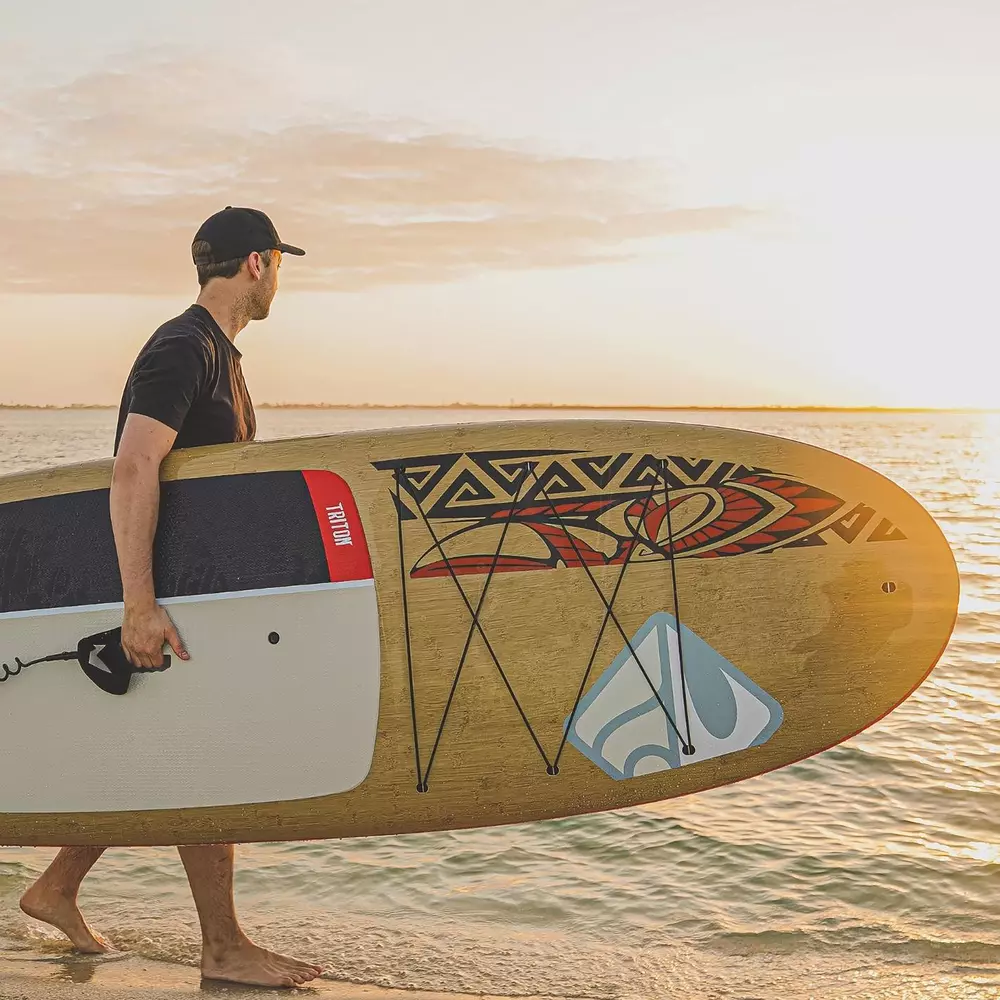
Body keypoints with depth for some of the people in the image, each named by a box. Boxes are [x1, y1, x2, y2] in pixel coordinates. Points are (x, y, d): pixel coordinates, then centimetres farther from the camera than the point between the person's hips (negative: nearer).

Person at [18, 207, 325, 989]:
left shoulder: (218, 353, 15)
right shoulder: (182, 349, -17)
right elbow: (133, 472, -29)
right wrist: (140, 605, -35)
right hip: (166, 588, -10)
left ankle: (56, 889, 30)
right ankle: (223, 948, 6)